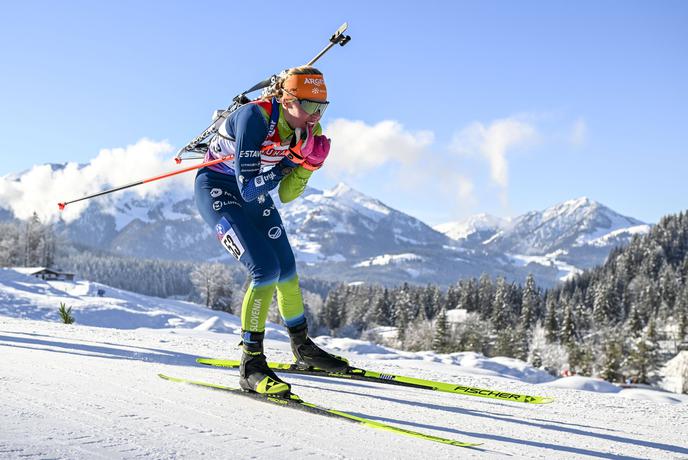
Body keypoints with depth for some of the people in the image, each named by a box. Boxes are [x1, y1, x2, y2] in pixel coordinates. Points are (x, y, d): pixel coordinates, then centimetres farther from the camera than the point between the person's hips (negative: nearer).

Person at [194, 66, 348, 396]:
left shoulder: (307, 131, -10)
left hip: (253, 193, 7)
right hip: (217, 189, -7)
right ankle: (251, 365, -10)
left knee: (286, 268, 9)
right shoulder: (255, 117, -31)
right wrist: (290, 160, -27)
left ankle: (303, 347, 31)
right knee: (266, 269, -19)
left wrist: (306, 165, -21)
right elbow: (248, 189, -33)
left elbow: (285, 195, -5)